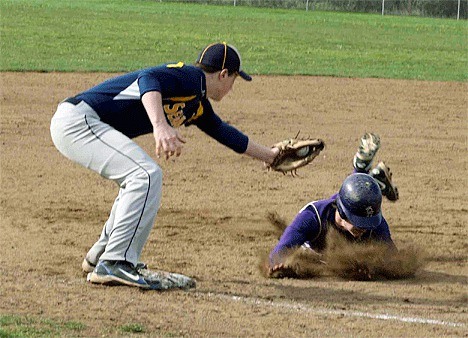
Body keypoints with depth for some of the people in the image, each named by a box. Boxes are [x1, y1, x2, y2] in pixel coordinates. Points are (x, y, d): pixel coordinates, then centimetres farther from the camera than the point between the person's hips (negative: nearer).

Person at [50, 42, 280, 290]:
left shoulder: (199, 107, 19)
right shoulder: (190, 77, -10)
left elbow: (223, 132, 35)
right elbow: (149, 79, -30)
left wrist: (269, 155, 45)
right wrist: (160, 126, -46)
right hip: (78, 119, -11)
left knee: (138, 182, 25)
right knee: (147, 176, -21)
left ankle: (99, 257, 31)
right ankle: (114, 263, -22)